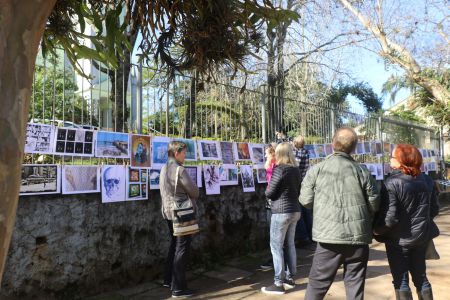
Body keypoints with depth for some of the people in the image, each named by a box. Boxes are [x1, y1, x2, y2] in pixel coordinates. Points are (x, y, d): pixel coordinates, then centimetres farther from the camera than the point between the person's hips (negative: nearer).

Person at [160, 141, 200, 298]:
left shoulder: (164, 169, 7)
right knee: (182, 249, -1)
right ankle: (178, 288, 5)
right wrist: (190, 197, 10)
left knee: (174, 245, 20)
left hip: (169, 211, 9)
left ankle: (169, 280, 29)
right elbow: (194, 191, -13)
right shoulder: (180, 170, -19)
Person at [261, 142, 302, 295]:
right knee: (289, 244, 16)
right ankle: (290, 278, 26)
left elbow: (269, 193, -13)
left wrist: (268, 190, 7)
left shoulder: (279, 168, -15)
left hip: (281, 212, -8)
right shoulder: (296, 169, 7)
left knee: (276, 246, 0)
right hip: (294, 210, 8)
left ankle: (279, 283, 4)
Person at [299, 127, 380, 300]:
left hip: (329, 235, -1)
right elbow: (374, 204, 2)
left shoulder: (316, 170, -4)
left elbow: (306, 200, -1)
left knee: (318, 283, 11)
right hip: (358, 235, 1)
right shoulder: (362, 171, -2)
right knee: (355, 283, 13)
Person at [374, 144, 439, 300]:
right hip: (421, 236, 6)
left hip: (399, 240, -6)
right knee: (420, 277, 20)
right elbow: (434, 209, 9)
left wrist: (376, 230, -6)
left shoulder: (392, 183, -21)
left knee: (401, 281, 7)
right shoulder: (427, 180, -1)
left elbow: (389, 218, -23)